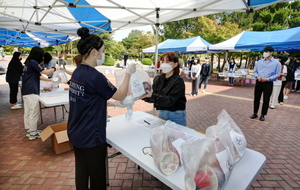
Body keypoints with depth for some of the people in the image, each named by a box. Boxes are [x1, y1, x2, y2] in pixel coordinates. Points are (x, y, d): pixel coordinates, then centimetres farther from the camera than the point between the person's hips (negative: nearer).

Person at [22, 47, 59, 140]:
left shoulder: (28, 63, 20)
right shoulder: (33, 62, -9)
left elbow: (38, 76, 23)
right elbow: (45, 72, -8)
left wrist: (50, 80, 23)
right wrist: (55, 68, 6)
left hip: (25, 91, 10)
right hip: (31, 91, -10)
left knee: (27, 112, 13)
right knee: (34, 113, -3)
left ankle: (29, 131, 22)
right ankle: (33, 133, 3)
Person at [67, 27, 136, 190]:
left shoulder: (77, 72, 2)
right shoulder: (95, 76, -24)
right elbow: (120, 96, -11)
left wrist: (112, 99, 12)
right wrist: (128, 73, -3)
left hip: (76, 134, 8)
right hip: (91, 137, -8)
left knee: (81, 172, 23)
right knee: (97, 176, 13)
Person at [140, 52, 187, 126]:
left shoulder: (178, 81, -15)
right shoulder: (158, 78, 0)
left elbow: (170, 101, -24)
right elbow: (153, 98, 0)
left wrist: (152, 96, -33)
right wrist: (143, 95, -18)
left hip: (176, 116, -4)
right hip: (161, 113, 5)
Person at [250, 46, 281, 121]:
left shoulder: (276, 63, -2)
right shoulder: (259, 62, 8)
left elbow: (277, 74, -6)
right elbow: (255, 71, 10)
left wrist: (267, 79, -17)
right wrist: (258, 76, -11)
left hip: (268, 84, -3)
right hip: (258, 82, 3)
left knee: (266, 100, 3)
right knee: (256, 99, 8)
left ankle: (262, 115, 16)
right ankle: (255, 113, 21)